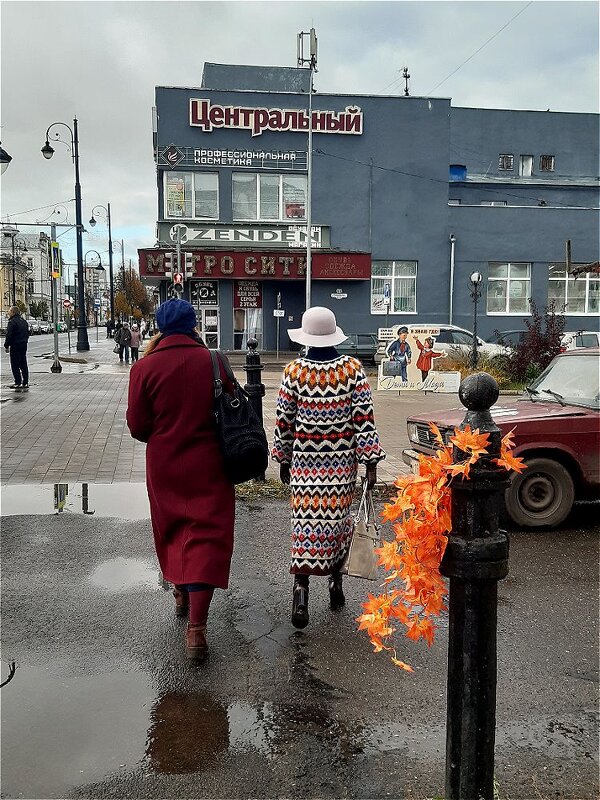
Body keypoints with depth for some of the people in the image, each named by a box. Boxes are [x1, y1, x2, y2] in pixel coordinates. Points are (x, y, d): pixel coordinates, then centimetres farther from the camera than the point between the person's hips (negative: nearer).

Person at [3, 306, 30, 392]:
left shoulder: (12, 322, -14)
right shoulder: (24, 321, 14)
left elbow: (9, 335, -16)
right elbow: (27, 333, 21)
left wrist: (6, 346, -8)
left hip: (15, 346, -8)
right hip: (24, 345, 8)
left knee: (15, 365, -4)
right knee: (23, 365, 10)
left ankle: (18, 383, -7)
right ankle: (25, 384, 11)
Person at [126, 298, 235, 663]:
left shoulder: (146, 367, -9)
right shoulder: (213, 362, -8)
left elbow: (138, 426, -6)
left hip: (164, 466, 1)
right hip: (209, 466, -1)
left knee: (172, 530, 22)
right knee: (206, 536, 2)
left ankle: (181, 593, 42)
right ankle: (196, 626, -4)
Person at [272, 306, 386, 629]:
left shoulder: (294, 371, -6)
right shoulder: (353, 368, -5)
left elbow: (284, 420, 1)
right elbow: (364, 417, -7)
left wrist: (283, 458, 12)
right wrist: (370, 460, -4)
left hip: (304, 460, -1)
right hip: (342, 460, 1)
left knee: (306, 519, 1)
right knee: (338, 518, 13)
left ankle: (300, 584, -11)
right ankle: (335, 580, 27)